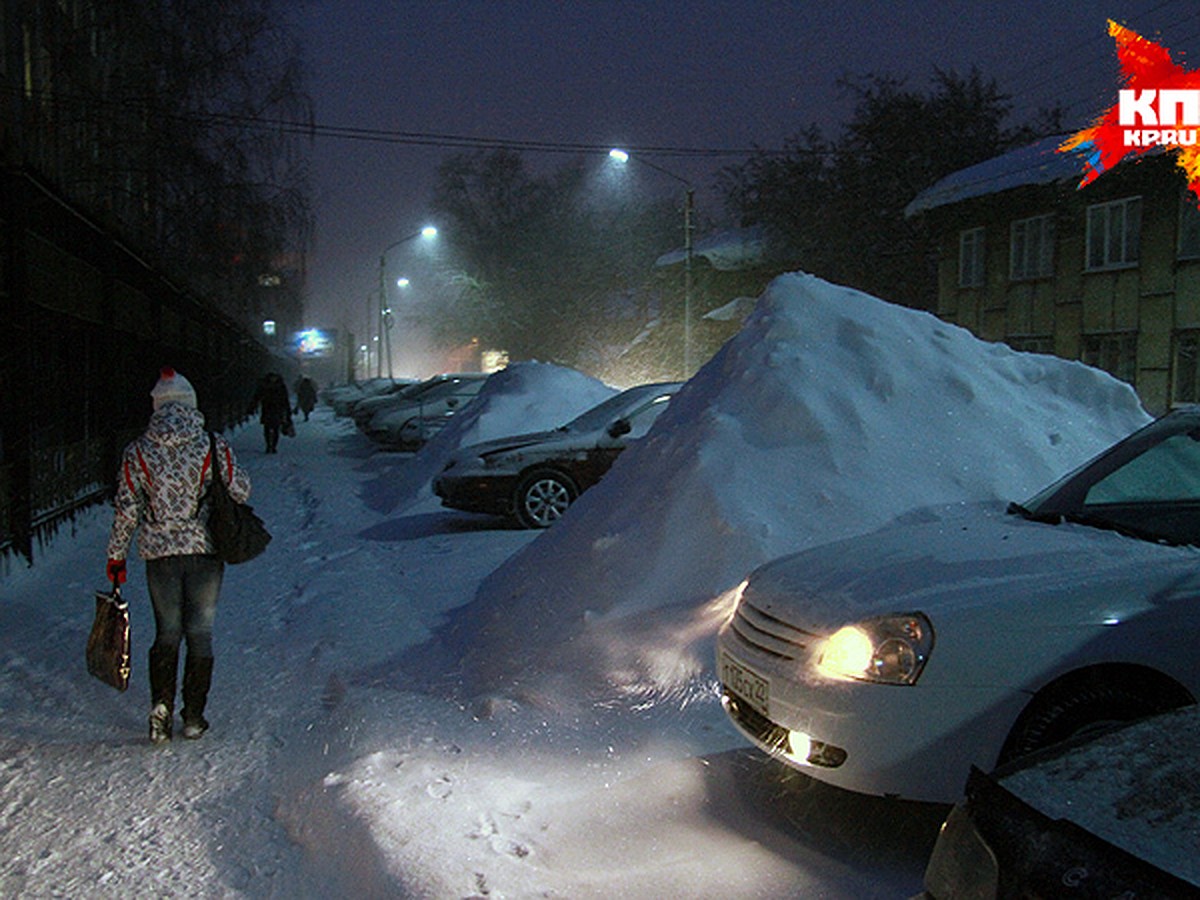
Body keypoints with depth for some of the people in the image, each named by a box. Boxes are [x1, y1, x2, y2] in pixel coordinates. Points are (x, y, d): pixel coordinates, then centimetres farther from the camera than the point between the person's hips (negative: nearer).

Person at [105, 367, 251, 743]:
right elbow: (240, 491, -2)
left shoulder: (137, 452, -3)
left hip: (159, 553, 1)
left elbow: (126, 510, -1)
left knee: (167, 632, 15)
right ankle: (194, 716, 12)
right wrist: (231, 470, 19)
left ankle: (161, 703, -1)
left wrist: (116, 556, 8)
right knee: (200, 633, 9)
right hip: (206, 550, -1)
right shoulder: (214, 446, -7)